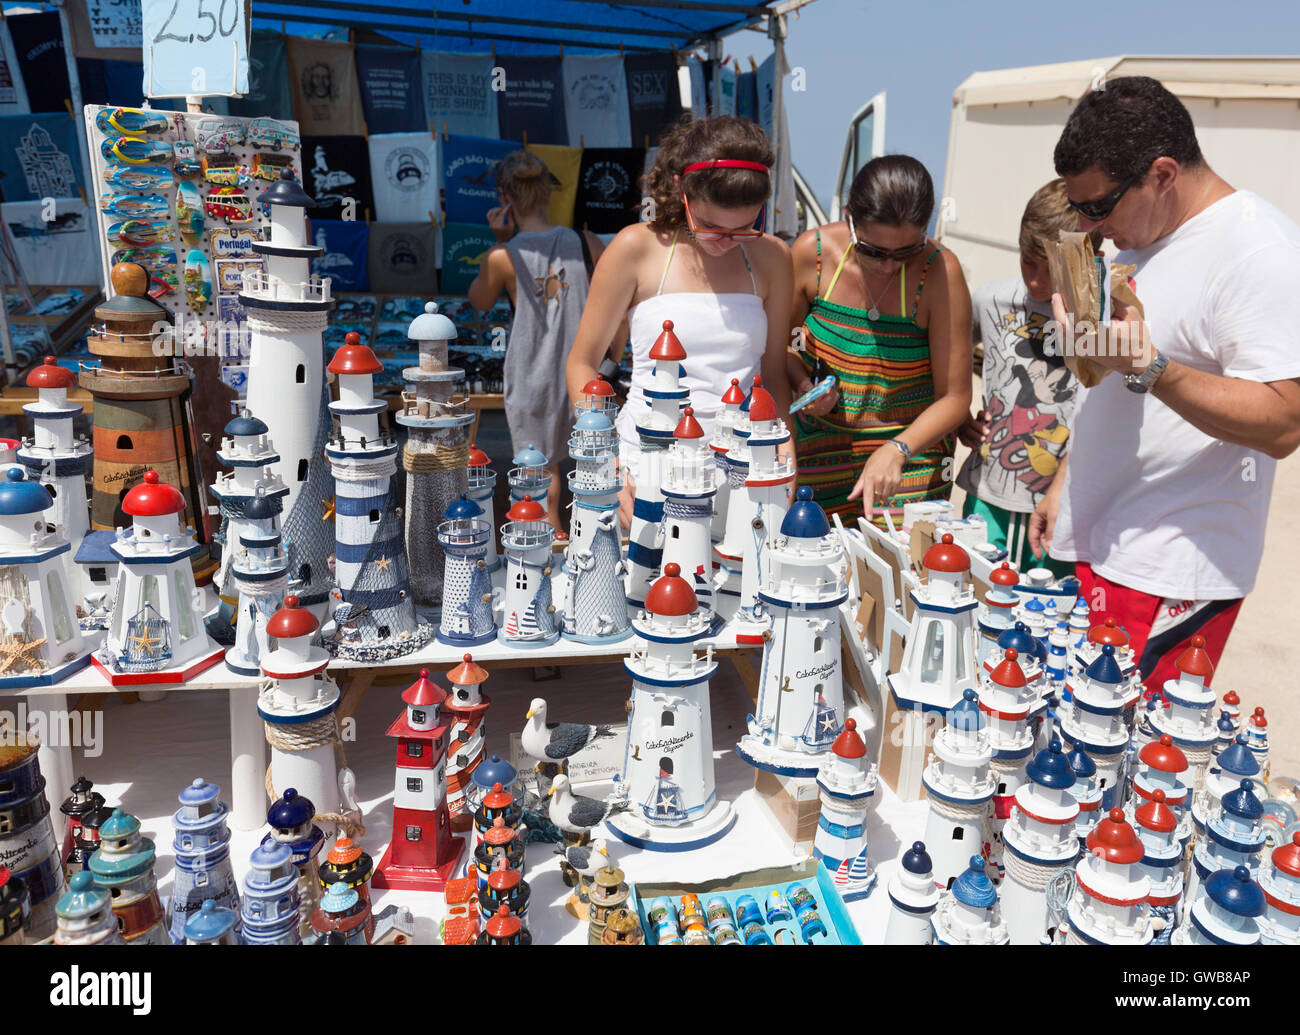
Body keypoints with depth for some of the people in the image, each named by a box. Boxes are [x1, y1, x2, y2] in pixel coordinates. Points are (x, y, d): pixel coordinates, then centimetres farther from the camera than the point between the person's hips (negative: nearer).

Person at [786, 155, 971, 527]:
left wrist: (896, 450, -28)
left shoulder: (940, 272, -17)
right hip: (820, 452, 2)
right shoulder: (812, 252, -11)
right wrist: (803, 386, -13)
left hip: (911, 454, -2)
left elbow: (954, 397, -13)